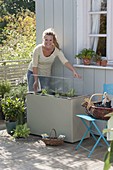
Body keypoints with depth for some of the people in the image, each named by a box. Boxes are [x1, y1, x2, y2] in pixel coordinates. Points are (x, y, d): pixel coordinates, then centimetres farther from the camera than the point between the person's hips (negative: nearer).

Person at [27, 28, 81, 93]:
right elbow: (34, 66, -18)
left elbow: (65, 62, -30)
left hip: (46, 75, 2)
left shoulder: (57, 50, -19)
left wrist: (74, 71, -47)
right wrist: (36, 81, -20)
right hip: (33, 73, -2)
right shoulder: (38, 49, -23)